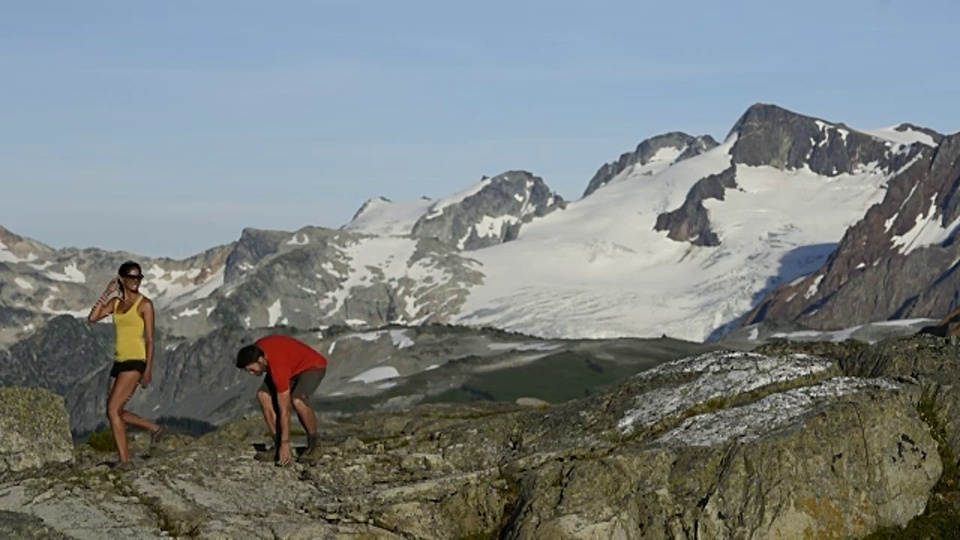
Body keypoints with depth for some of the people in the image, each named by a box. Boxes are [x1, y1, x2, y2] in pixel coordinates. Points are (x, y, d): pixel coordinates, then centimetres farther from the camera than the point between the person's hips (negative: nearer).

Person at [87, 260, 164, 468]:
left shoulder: (144, 304, -5)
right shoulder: (116, 302, 12)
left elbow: (150, 339, -7)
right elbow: (93, 317, 0)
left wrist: (148, 370, -13)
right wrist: (107, 293, -1)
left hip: (135, 362, -7)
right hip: (119, 361, 7)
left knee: (113, 410, -14)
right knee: (115, 412, 9)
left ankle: (124, 459, -8)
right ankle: (154, 428, 27)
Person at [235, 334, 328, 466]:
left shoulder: (278, 367, -38)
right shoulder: (256, 350, -18)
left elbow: (284, 410, -34)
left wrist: (285, 444, -30)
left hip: (313, 366, -9)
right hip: (293, 365, 9)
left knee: (297, 401, -34)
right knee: (263, 395, -11)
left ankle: (313, 445, -12)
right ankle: (277, 445, -4)